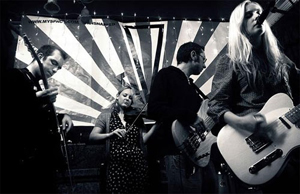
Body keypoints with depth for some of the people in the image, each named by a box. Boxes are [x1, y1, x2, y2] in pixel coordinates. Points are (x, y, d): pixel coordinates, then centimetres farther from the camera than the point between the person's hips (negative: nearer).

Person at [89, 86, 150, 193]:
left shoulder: (136, 116, 9)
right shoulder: (107, 114, 3)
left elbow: (143, 139, -1)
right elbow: (92, 137, -8)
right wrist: (111, 134, -25)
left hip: (138, 163, 2)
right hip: (116, 164, -2)